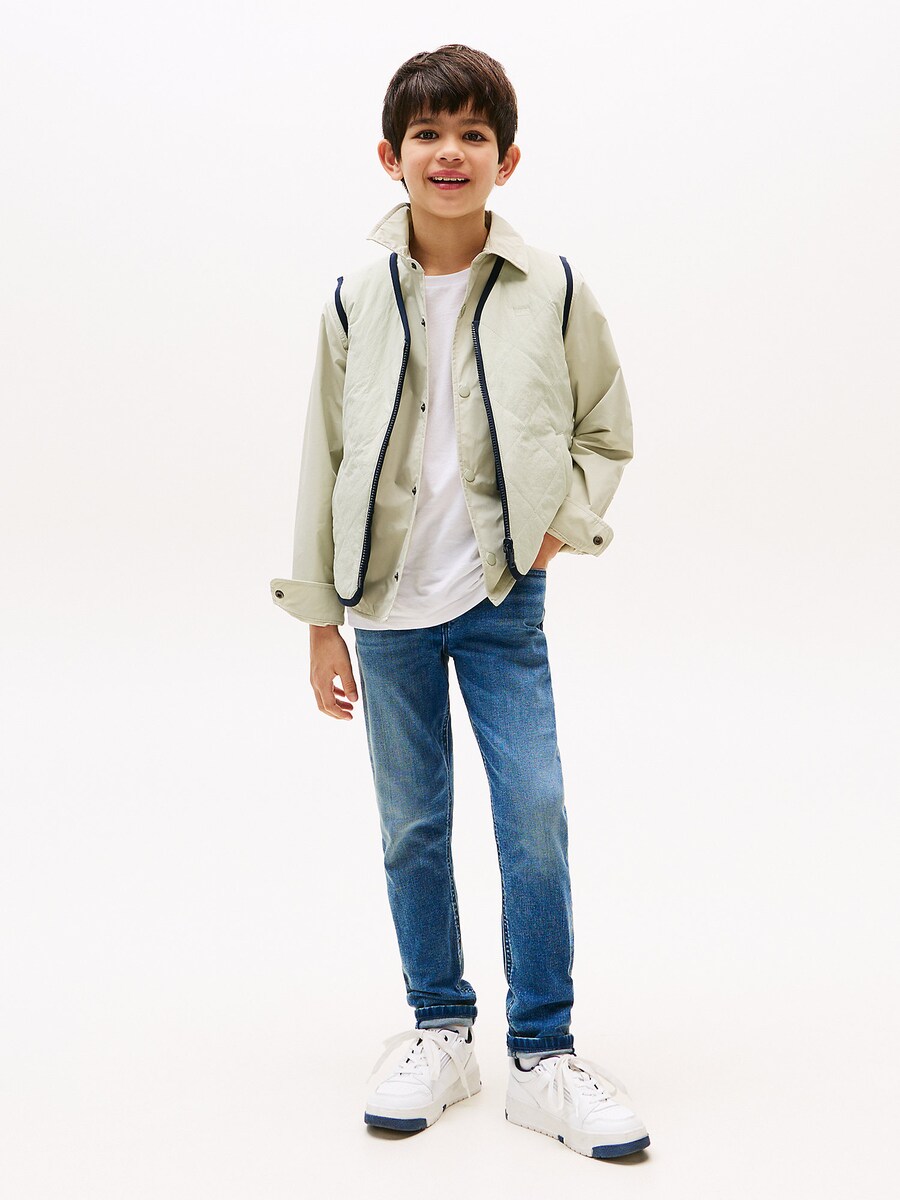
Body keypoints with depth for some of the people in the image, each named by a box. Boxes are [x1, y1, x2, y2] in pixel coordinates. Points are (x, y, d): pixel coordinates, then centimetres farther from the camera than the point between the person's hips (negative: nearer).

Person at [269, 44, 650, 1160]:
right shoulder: (356, 301, 0)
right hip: (388, 606, 1)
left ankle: (543, 1054, 10)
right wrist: (320, 622, 4)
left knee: (535, 815, -4)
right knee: (412, 827, 9)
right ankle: (440, 1031, 26)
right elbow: (325, 460, 5)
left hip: (502, 601, -1)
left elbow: (605, 430, 10)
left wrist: (559, 525, -6)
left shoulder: (552, 291, -3)